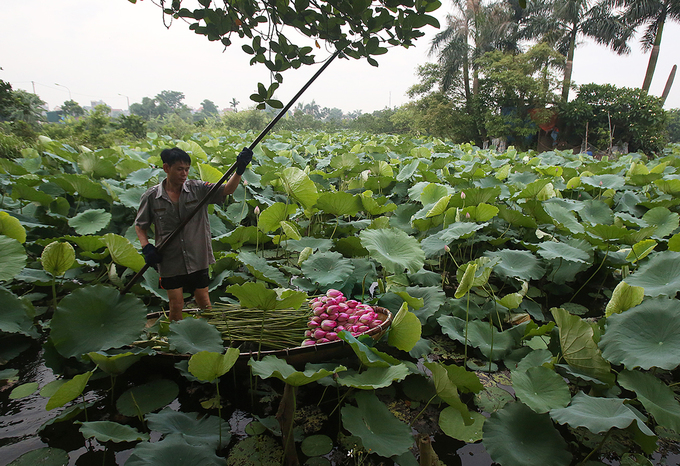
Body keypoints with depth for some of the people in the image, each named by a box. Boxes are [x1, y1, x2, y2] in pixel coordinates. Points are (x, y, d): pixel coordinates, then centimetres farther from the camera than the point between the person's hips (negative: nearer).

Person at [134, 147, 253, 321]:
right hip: (170, 262, -1)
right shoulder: (151, 196, -5)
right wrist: (146, 247, -8)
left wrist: (239, 170, -33)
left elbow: (226, 190, -17)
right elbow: (140, 225, 7)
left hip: (198, 259, 1)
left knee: (204, 303, 13)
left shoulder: (198, 189, -5)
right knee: (176, 306, 5)